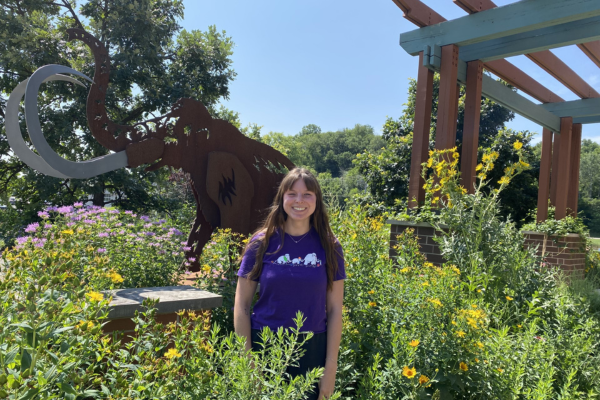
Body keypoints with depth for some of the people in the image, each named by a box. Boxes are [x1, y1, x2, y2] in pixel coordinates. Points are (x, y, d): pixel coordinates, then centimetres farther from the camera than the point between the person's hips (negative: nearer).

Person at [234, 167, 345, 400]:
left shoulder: (329, 247, -1)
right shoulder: (262, 243, -4)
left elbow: (334, 310, 1)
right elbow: (241, 307, -1)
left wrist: (331, 367, -2)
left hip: (312, 350, 1)